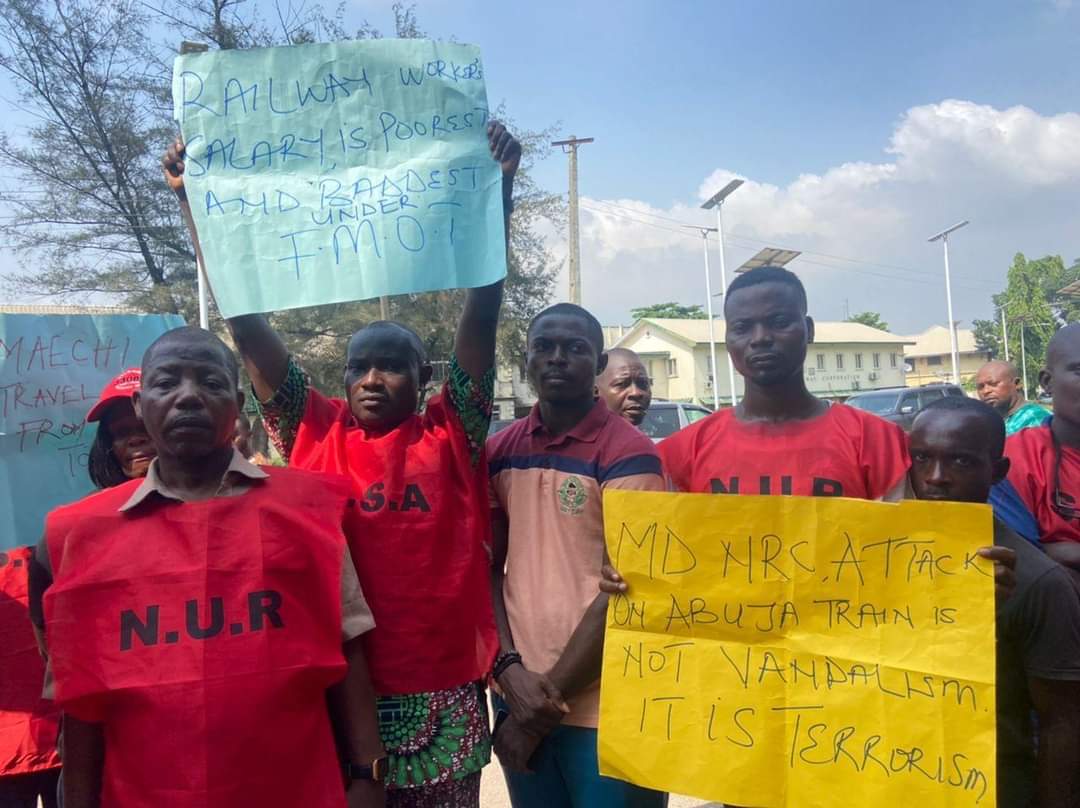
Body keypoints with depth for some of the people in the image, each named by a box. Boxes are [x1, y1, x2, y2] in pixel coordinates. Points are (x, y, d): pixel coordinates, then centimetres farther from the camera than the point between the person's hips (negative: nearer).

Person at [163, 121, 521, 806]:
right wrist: (193, 200, -6)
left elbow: (483, 314, -10)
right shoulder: (316, 433, 3)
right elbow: (244, 319, -2)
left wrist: (498, 186, -18)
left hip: (444, 692, -1)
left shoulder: (451, 434, 0)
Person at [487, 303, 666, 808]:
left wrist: (550, 695, -10)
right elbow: (489, 569, 6)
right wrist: (510, 669, -7)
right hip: (520, 698, 4)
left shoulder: (627, 454, -10)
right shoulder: (499, 452, 5)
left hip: (609, 708, -4)